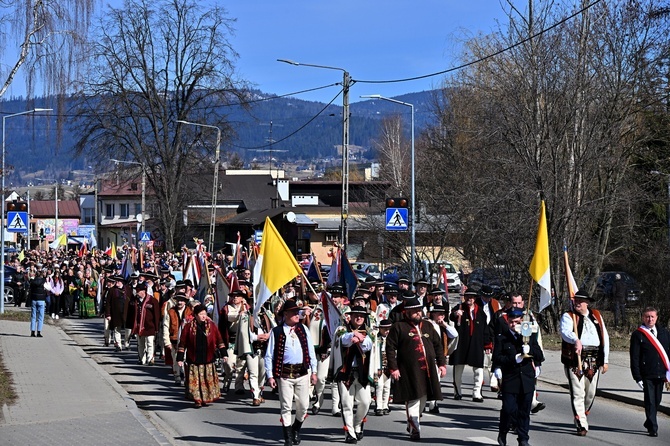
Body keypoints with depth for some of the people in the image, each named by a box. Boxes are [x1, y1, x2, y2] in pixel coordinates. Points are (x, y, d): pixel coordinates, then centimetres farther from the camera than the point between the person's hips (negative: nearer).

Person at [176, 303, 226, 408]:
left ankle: (206, 399, 14)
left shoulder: (211, 326, 4)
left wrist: (223, 354, 4)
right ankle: (197, 400, 3)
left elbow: (219, 340, 9)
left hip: (208, 359, 1)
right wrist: (180, 358, -1)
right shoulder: (189, 327, 0)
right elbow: (182, 343, 2)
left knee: (208, 380, 2)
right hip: (193, 359, -1)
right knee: (195, 380, -3)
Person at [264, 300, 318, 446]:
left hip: (302, 373, 3)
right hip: (284, 374, -3)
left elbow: (311, 351, 12)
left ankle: (296, 429, 31)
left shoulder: (303, 329, 8)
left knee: (303, 406, 5)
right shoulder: (276, 332, -3)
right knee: (286, 407, 0)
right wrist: (270, 375, -6)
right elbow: (269, 355, -1)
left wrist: (313, 371, 8)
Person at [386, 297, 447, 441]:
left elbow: (438, 345, 20)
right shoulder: (398, 327, -1)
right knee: (413, 399, -7)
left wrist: (442, 364, 11)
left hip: (428, 370, 6)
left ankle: (411, 423, 31)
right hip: (409, 371, -6)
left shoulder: (428, 327, 16)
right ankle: (415, 429, -2)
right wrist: (393, 368, -12)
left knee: (423, 399, 12)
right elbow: (390, 348, -5)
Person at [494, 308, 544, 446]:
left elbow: (540, 356, 6)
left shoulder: (530, 336, 10)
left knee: (524, 411, 6)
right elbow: (497, 358, -5)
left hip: (527, 381, 2)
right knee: (509, 410, -7)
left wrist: (530, 349, -14)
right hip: (509, 381, -2)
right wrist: (513, 359, -18)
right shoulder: (501, 337, 2)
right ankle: (502, 434, 17)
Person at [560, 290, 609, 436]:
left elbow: (605, 337, 16)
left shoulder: (596, 316, 15)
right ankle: (581, 425, -6)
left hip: (594, 360, 4)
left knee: (591, 393, 10)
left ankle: (581, 417, 32)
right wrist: (576, 340, -40)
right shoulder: (568, 316, 2)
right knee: (577, 393, -8)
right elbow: (565, 332, -18)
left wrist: (605, 360, 11)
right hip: (575, 358, -4)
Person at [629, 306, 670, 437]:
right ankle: (653, 428, 1)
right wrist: (637, 377, -9)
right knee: (650, 401, -4)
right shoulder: (637, 335, -3)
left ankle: (649, 423, 32)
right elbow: (634, 358, -4)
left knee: (657, 401, 13)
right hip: (647, 375, -4)